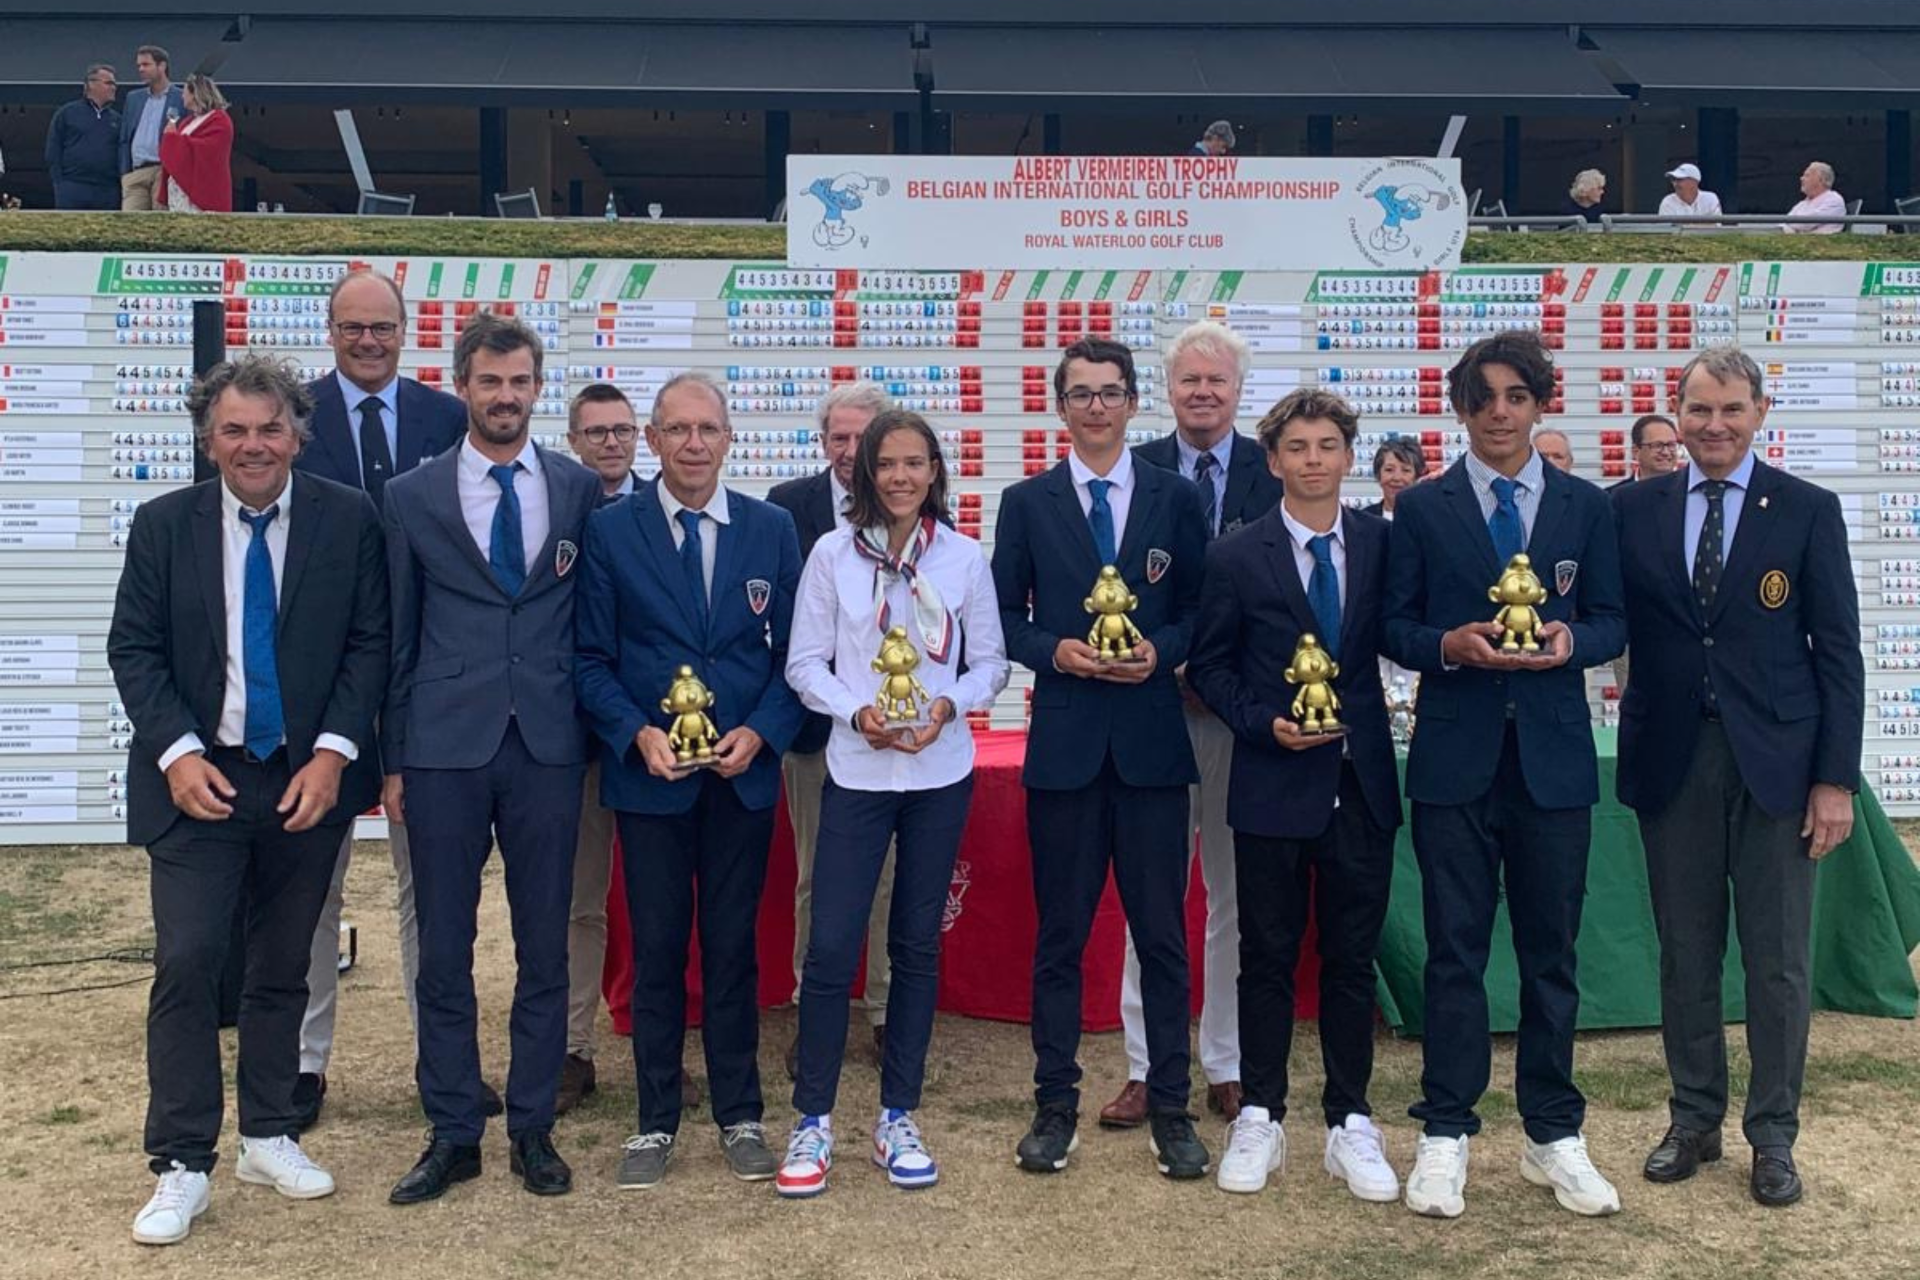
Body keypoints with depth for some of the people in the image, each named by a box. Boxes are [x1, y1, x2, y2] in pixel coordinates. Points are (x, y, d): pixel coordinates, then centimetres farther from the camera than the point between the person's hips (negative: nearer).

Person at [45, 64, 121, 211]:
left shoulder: (116, 119, 14)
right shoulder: (67, 113, 7)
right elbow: (53, 152, 4)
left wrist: (121, 184, 1)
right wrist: (59, 184, -4)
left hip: (108, 193, 3)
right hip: (72, 192, -3)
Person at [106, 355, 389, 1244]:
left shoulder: (349, 520, -3)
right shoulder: (164, 525, -1)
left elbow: (369, 642, -2)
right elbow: (132, 649, 0)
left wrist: (333, 751, -12)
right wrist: (177, 753, -12)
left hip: (308, 777, 1)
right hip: (199, 778, -1)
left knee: (283, 968, 12)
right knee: (186, 963, -7)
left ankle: (269, 1137, 25)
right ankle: (182, 1166, 2)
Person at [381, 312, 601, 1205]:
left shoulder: (580, 490, 5)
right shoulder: (412, 496, 4)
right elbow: (398, 636, 5)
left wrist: (598, 730, 4)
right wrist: (393, 758, 4)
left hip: (548, 747, 1)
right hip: (445, 748, 0)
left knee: (544, 946, 7)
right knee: (444, 948, 6)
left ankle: (532, 1128, 20)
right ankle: (453, 1134, 18)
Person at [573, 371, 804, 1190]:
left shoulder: (771, 529, 3)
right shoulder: (610, 530, -1)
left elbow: (793, 652, 4)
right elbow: (592, 658, -1)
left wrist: (760, 732, -10)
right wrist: (638, 735, -15)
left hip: (744, 773, 1)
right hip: (648, 773, -1)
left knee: (733, 947, 8)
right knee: (656, 951, 6)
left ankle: (740, 1118, 20)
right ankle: (656, 1123, 18)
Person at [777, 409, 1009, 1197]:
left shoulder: (964, 558, 2)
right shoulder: (832, 553, -1)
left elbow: (991, 661, 6)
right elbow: (804, 663, 0)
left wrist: (950, 703, -13)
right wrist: (857, 711, -16)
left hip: (941, 773, 2)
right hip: (856, 771, -1)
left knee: (917, 944, 9)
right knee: (831, 945, -4)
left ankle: (897, 1119, 21)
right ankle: (812, 1122, 10)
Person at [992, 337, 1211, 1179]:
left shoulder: (1175, 498, 6)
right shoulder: (1027, 503, 6)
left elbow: (1201, 611, 7)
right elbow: (1004, 617, 7)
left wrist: (1162, 650, -11)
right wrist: (1053, 650, -11)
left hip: (1152, 739, 0)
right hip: (1064, 739, 0)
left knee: (1162, 931, 4)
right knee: (1059, 933, 7)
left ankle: (1169, 1107, 15)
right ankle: (1055, 1104, 18)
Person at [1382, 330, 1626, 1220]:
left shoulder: (1586, 506, 8)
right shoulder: (1423, 508, 4)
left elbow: (1611, 622, 7)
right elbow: (1395, 626, 3)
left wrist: (1571, 639, -14)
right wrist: (1450, 646, -16)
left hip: (1552, 756, 1)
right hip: (1456, 755, -1)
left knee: (1551, 951, 8)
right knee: (1456, 950, 4)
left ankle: (1553, 1136, 21)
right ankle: (1445, 1136, 13)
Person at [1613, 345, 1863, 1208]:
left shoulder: (1807, 511, 1)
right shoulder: (1634, 510, 5)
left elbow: (1838, 652, 0)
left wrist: (1837, 777, -5)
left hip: (1775, 762, -1)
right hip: (1671, 759, 1)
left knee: (1777, 959, 5)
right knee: (1685, 953, 10)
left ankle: (1773, 1137, 19)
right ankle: (1693, 1121, 25)